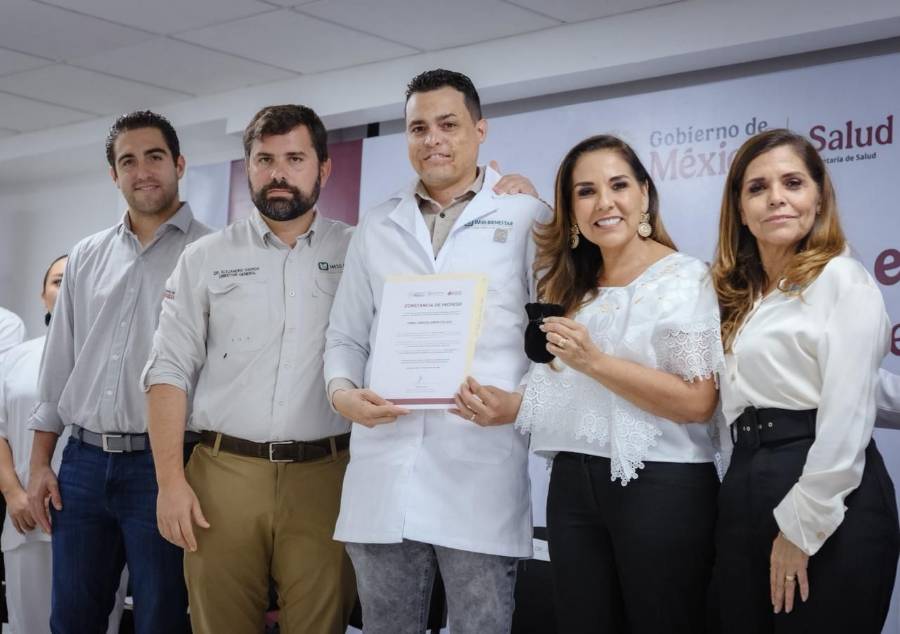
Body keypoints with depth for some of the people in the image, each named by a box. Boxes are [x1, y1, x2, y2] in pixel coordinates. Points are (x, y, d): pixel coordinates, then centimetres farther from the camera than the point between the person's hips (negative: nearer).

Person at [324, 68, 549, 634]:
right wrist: (342, 391, -4)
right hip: (383, 477, 4)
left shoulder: (528, 218, 4)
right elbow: (345, 337, 17)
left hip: (481, 480, -3)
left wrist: (519, 402, -17)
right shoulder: (376, 229, 16)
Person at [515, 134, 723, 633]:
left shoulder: (684, 278, -7)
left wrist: (593, 361, -19)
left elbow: (697, 402, -16)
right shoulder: (570, 287, 13)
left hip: (661, 485, -6)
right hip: (573, 484, 6)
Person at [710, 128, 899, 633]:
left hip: (829, 506, -7)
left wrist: (802, 526, -15)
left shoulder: (842, 279, -5)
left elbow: (847, 419, -14)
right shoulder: (742, 296, 19)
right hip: (746, 497, 8)